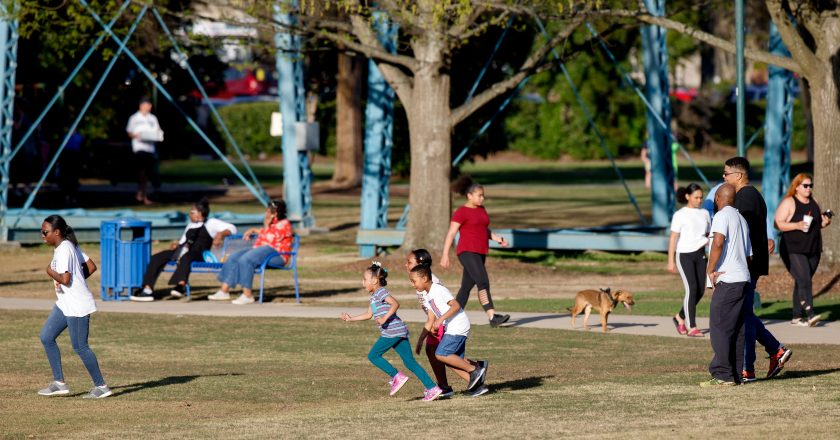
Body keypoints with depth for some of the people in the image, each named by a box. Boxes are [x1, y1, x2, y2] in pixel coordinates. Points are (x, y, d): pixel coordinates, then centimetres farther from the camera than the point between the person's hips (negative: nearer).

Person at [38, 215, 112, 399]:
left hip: (77, 305, -11)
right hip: (65, 304, 11)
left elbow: (65, 279, -28)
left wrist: (51, 273, -11)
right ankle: (59, 383, 12)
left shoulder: (63, 250, -20)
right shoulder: (70, 246, 10)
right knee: (46, 337, 9)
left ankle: (101, 386, 8)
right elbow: (91, 267, 13)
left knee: (80, 347, -3)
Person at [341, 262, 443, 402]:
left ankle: (397, 376, -5)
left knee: (373, 355, -2)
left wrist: (384, 318, -26)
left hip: (393, 331, -10)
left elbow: (395, 303, -21)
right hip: (399, 332, 10)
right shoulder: (374, 296, 24)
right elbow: (368, 314, 33)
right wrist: (351, 319, 31)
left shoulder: (380, 292, -7)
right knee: (409, 361, 5)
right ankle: (432, 388, -1)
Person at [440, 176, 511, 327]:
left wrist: (499, 239, 5)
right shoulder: (461, 212, -7)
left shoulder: (481, 210, 16)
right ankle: (492, 317, -26)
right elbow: (451, 234, -9)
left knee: (467, 286, 10)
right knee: (483, 283, -19)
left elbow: (486, 230, 23)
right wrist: (445, 255, -14)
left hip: (480, 253, 8)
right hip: (467, 252, -8)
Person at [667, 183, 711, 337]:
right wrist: (671, 261, -9)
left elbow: (709, 234, 17)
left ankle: (680, 317, 25)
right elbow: (673, 239, -5)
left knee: (700, 290, 4)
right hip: (684, 255, -5)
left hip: (700, 255, 5)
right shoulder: (680, 215, -4)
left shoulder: (704, 213, 10)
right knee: (691, 289, -12)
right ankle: (691, 327, -9)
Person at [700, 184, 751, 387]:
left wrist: (710, 270, -14)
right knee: (737, 330, 10)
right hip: (744, 279, 9)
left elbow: (718, 242, -23)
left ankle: (723, 375, -11)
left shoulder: (722, 216, -6)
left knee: (719, 328, -7)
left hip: (727, 280, -9)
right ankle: (735, 374, 10)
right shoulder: (741, 219, 21)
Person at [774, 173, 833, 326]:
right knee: (804, 281, -18)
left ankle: (796, 317, 13)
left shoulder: (814, 203, 14)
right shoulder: (788, 203, -6)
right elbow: (778, 224, -12)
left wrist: (824, 223, 3)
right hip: (793, 251, -7)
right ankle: (810, 314, -26)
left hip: (813, 251, 7)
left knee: (802, 283, 8)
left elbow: (818, 223, 26)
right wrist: (796, 225, -24)